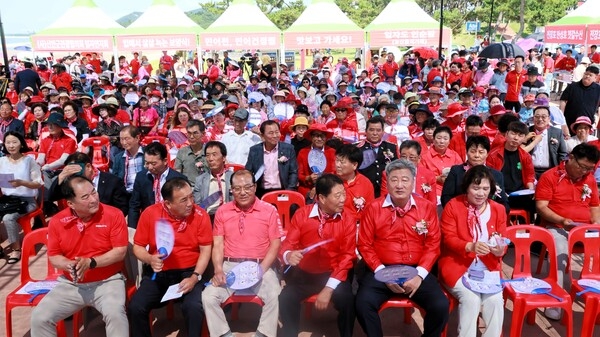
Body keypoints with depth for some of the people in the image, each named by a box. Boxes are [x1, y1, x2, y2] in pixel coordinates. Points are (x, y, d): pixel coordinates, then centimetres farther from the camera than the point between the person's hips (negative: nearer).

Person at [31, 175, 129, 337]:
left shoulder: (113, 215, -12)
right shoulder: (57, 222, -3)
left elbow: (120, 252, -11)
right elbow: (53, 256, 5)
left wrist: (90, 262, -22)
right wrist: (69, 265, -17)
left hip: (108, 281, -3)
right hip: (71, 284, 4)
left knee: (115, 314, -31)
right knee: (39, 317, -12)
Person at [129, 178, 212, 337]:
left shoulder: (200, 215, -11)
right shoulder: (150, 213, -8)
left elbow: (205, 249, -5)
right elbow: (138, 247, 1)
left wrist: (195, 277, -17)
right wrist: (150, 259, -20)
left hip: (189, 271, -2)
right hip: (158, 272, 2)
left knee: (193, 306, -28)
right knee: (135, 307, -18)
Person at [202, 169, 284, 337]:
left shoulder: (269, 210, 1)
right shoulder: (222, 211, 9)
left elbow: (275, 244, 0)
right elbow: (218, 244, 6)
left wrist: (261, 270, -13)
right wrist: (218, 270, -11)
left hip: (260, 266, -2)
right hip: (229, 266, 2)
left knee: (275, 297, -27)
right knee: (208, 297, -20)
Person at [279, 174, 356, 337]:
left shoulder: (348, 219, -7)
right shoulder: (301, 214, -5)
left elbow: (347, 256, -9)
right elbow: (287, 245, -3)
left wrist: (329, 288, -19)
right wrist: (289, 256, -30)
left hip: (333, 274, -1)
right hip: (304, 273, 1)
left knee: (347, 300, -27)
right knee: (285, 299, -23)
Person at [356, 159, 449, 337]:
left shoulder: (427, 207, 3)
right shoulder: (373, 208, -1)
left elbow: (433, 244, 3)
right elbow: (365, 245, 1)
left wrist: (420, 274, -10)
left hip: (417, 271, 1)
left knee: (441, 306, -19)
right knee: (363, 304, -25)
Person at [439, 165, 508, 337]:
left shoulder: (498, 209, 8)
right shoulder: (453, 205, -4)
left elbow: (502, 240, 6)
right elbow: (448, 239, -9)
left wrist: (499, 249, -19)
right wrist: (470, 246, -28)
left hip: (488, 268, 3)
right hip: (458, 266, -3)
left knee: (495, 299, -22)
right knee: (471, 298, -26)